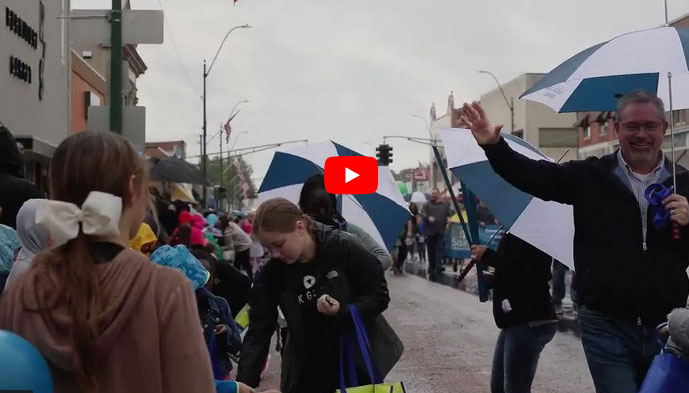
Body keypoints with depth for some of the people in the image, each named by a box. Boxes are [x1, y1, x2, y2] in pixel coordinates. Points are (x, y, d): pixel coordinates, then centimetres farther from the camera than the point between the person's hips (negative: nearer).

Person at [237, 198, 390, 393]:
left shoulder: (345, 248, -18)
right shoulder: (272, 273, -10)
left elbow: (379, 296, -9)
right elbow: (257, 334, -10)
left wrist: (342, 311, -26)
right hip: (304, 372, 2)